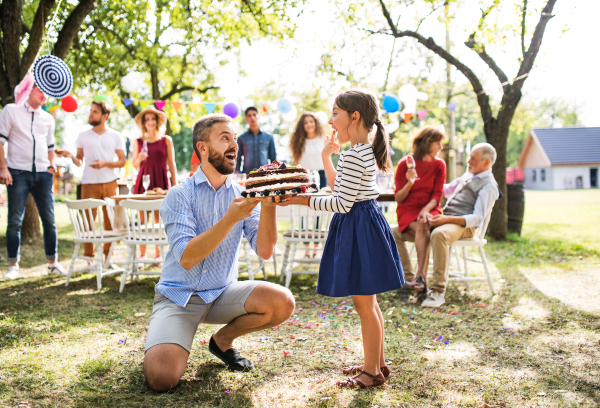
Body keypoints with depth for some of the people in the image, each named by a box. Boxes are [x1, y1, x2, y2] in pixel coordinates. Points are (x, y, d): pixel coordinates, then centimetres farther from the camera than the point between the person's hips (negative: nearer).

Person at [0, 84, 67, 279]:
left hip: (43, 174, 4)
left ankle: (52, 263, 13)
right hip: (18, 173, -4)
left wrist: (52, 166, 8)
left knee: (49, 219, 4)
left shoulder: (48, 118, 15)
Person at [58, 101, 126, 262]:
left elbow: (122, 161, 5)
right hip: (89, 183, 0)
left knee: (110, 221, 1)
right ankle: (89, 258, 5)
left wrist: (105, 163, -11)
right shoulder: (83, 136, 10)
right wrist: (71, 156, -10)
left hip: (109, 182, 0)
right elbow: (79, 161, 11)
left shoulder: (115, 136, 7)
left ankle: (108, 257, 9)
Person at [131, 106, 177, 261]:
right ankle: (142, 254, 9)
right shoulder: (138, 142, 9)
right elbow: (134, 164, 14)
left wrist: (175, 186, 2)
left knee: (159, 219, -1)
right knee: (143, 219, 1)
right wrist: (139, 159, -9)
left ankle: (159, 254, 8)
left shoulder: (166, 140, 6)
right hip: (143, 180, 1)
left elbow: (171, 164, 7)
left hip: (161, 180, -1)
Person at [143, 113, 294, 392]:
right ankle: (173, 344, 12)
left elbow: (264, 251, -9)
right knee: (161, 377, -26)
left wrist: (268, 206, -25)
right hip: (178, 296, -4)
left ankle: (223, 340, 6)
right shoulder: (179, 195, -10)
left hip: (222, 294, 4)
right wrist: (231, 218, -31)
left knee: (282, 302, -21)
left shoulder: (243, 195, 1)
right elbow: (186, 258, -22)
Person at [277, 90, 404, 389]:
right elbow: (341, 188, 18)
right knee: (368, 301, 18)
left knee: (363, 302, -1)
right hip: (365, 221, 11)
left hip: (357, 228, -11)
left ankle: (372, 372, 11)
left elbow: (342, 203, -22)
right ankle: (377, 362, 30)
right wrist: (327, 157, 16)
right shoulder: (365, 151, 12)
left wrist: (303, 200, -18)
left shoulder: (353, 156, -20)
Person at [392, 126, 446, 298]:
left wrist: (426, 210, -18)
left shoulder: (439, 165, 9)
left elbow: (437, 195, 2)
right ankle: (421, 279, -41)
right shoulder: (405, 164, 2)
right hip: (408, 210, -1)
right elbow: (398, 198, 1)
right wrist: (409, 183, -17)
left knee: (424, 225, -34)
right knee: (422, 228, -34)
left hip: (429, 209, 1)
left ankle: (420, 277, -43)